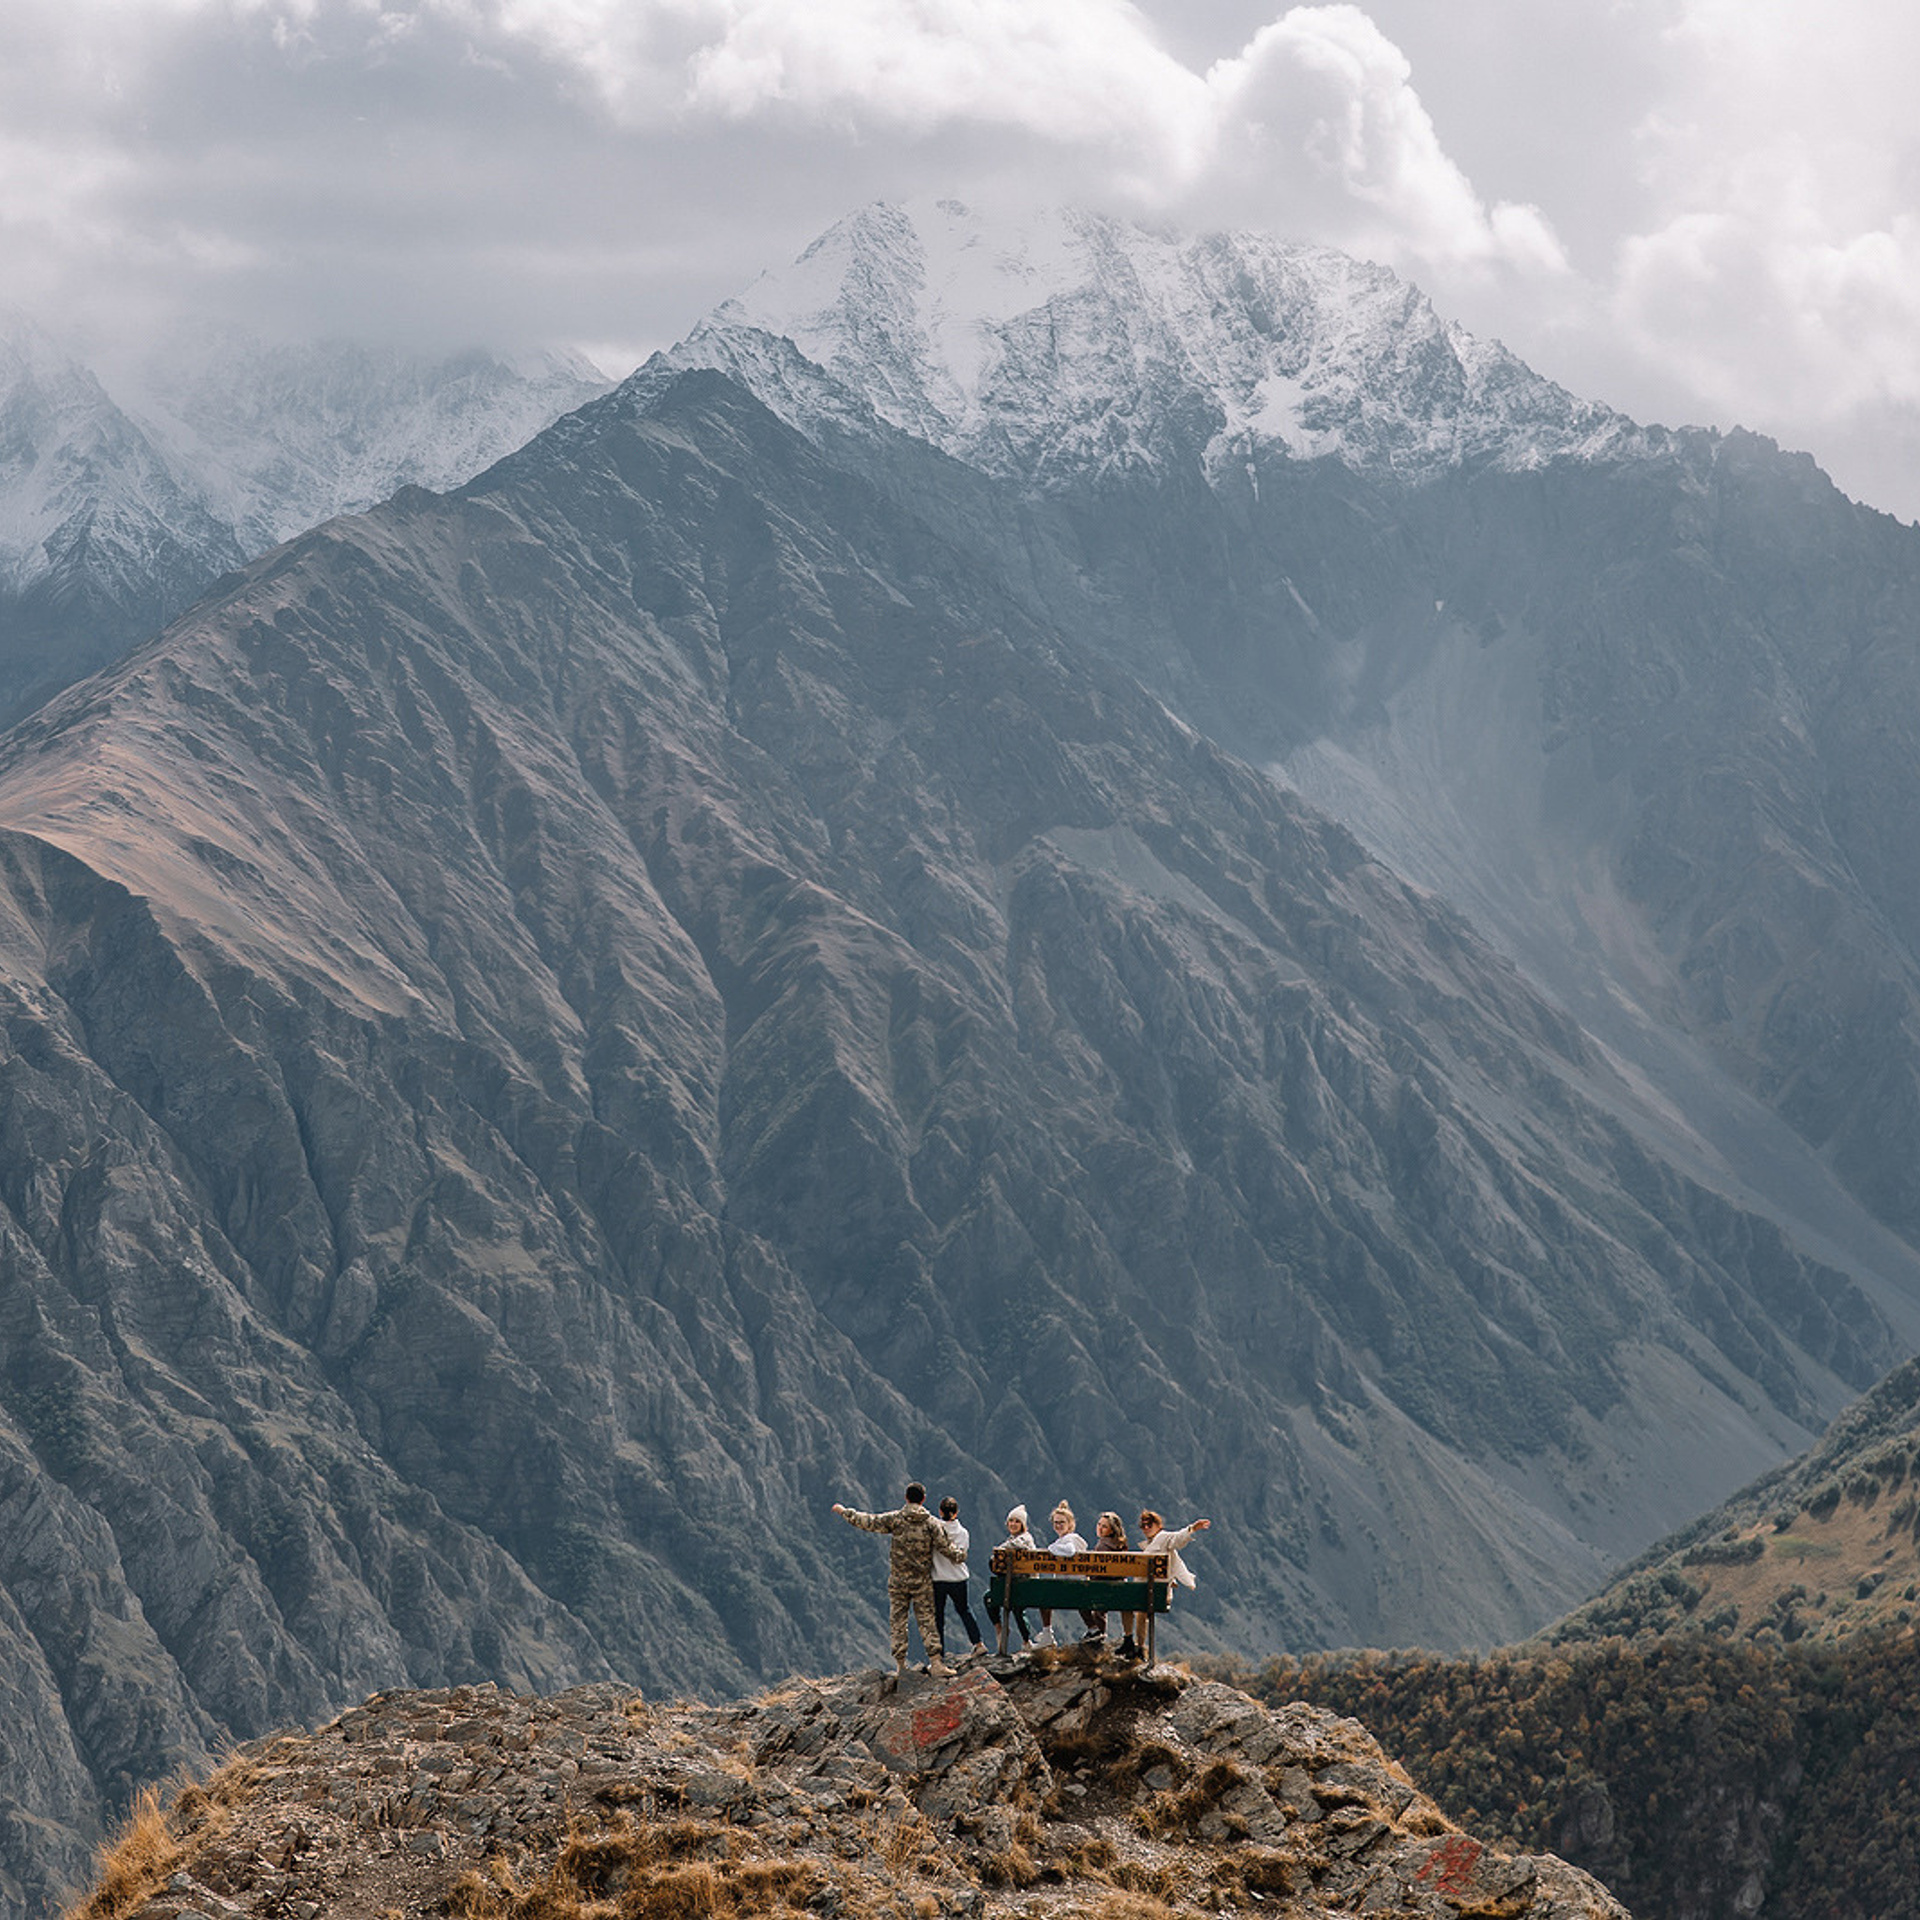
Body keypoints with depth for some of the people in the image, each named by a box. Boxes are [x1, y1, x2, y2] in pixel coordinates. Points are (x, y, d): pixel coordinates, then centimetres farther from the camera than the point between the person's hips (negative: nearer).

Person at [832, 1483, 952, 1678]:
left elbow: (869, 1522, -3)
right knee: (927, 1620, 4)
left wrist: (844, 1512, 10)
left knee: (898, 1621, 9)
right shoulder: (931, 1523, -5)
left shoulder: (895, 1519, -7)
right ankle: (935, 1662, -3)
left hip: (898, 1579, 0)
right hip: (922, 1581, 1)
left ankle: (900, 1663, 8)